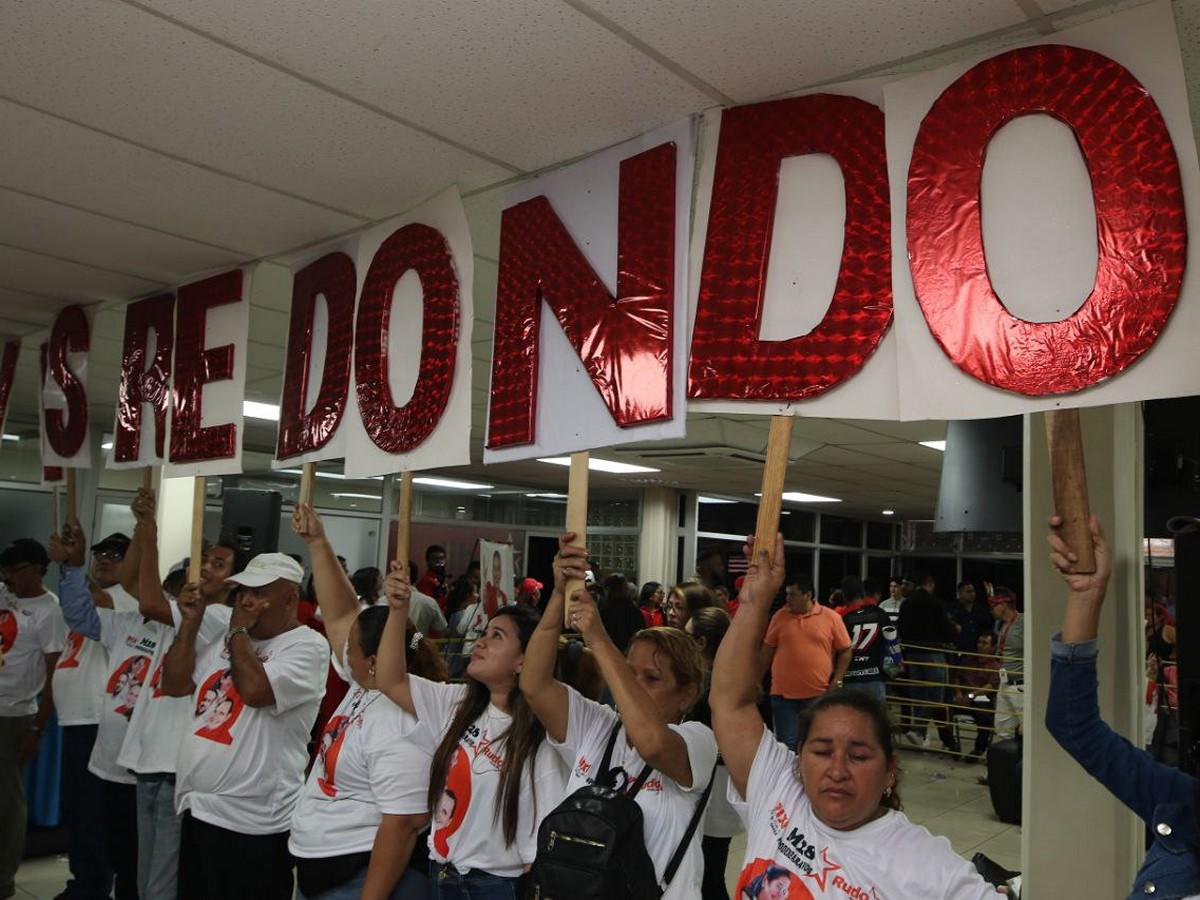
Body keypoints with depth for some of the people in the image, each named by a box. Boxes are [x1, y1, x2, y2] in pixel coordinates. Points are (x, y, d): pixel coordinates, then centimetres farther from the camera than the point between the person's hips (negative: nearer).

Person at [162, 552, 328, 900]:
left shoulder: (308, 646, -12)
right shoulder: (229, 640, 14)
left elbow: (255, 690, -26)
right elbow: (174, 684, 11)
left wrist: (238, 630, -12)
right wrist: (191, 622, 3)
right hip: (197, 809, 8)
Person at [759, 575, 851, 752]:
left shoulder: (831, 617, -2)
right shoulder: (780, 616, 3)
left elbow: (845, 651, 5)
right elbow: (766, 651, 8)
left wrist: (837, 681, -4)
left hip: (819, 695, -1)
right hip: (783, 694, 1)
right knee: (787, 744, 4)